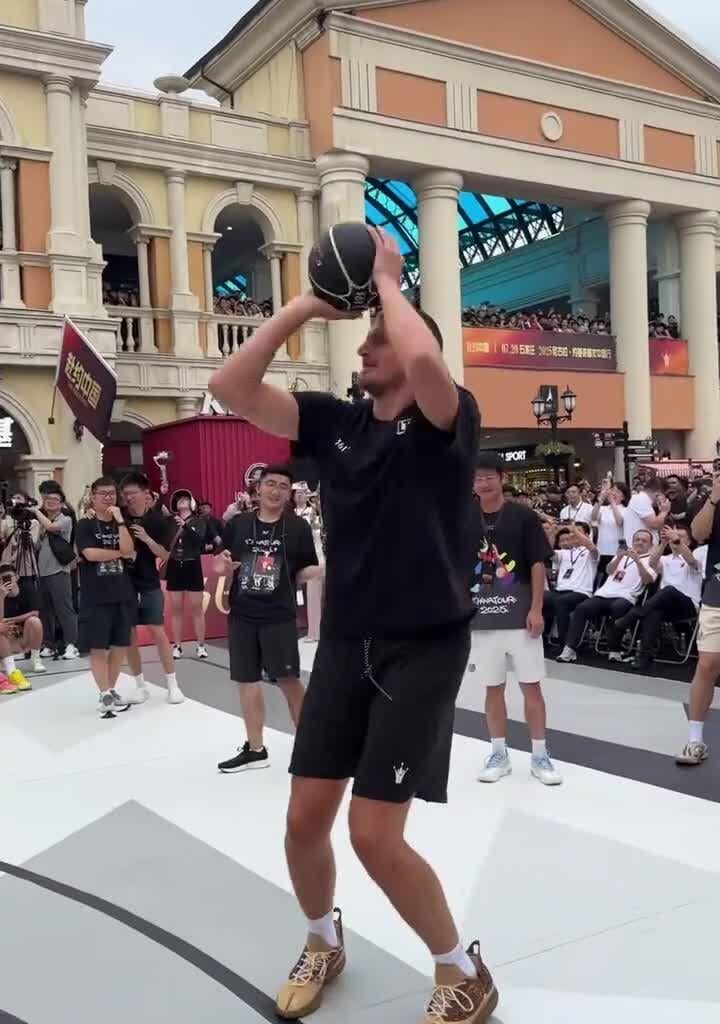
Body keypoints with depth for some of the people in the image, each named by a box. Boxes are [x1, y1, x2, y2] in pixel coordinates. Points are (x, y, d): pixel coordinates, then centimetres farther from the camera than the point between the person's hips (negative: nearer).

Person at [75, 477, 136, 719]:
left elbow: (128, 550, -10)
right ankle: (105, 695, 7)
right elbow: (90, 554, -16)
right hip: (95, 597, -4)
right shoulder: (85, 525, -2)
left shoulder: (121, 524, 8)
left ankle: (111, 690, 23)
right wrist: (119, 554, -8)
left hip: (123, 594, 4)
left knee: (120, 645, 9)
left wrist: (119, 520, -14)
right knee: (98, 647, -1)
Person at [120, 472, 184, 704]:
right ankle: (141, 685, 18)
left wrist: (147, 539, -21)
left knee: (158, 632, -4)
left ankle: (172, 685, 4)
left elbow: (165, 555, -6)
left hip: (149, 584, -2)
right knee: (129, 635, 6)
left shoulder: (157, 520, -5)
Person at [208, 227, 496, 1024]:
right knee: (305, 819, 9)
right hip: (343, 645, 6)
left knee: (374, 835, -7)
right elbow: (231, 388, -2)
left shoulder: (448, 420, -8)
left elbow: (424, 359, -32)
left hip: (423, 650, -5)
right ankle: (323, 943, 39)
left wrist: (388, 282, -14)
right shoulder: (335, 422, 5)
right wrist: (302, 308, -4)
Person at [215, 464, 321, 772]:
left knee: (288, 678, -3)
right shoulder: (237, 524, 4)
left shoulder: (298, 527, -2)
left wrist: (319, 570, -20)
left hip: (279, 616, -3)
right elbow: (226, 569, 13)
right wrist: (223, 568, -9)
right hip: (241, 615, 3)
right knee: (247, 680, 10)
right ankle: (255, 749, 24)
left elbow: (301, 574, 1)